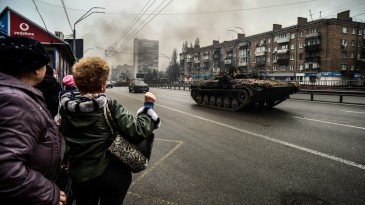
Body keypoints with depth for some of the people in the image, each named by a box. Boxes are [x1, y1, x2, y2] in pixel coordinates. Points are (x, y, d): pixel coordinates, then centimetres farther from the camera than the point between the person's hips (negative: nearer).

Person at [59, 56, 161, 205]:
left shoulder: (65, 107, -8)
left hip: (80, 175, 4)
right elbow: (138, 132, -23)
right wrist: (148, 106, -10)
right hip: (114, 174, -3)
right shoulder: (110, 107, -20)